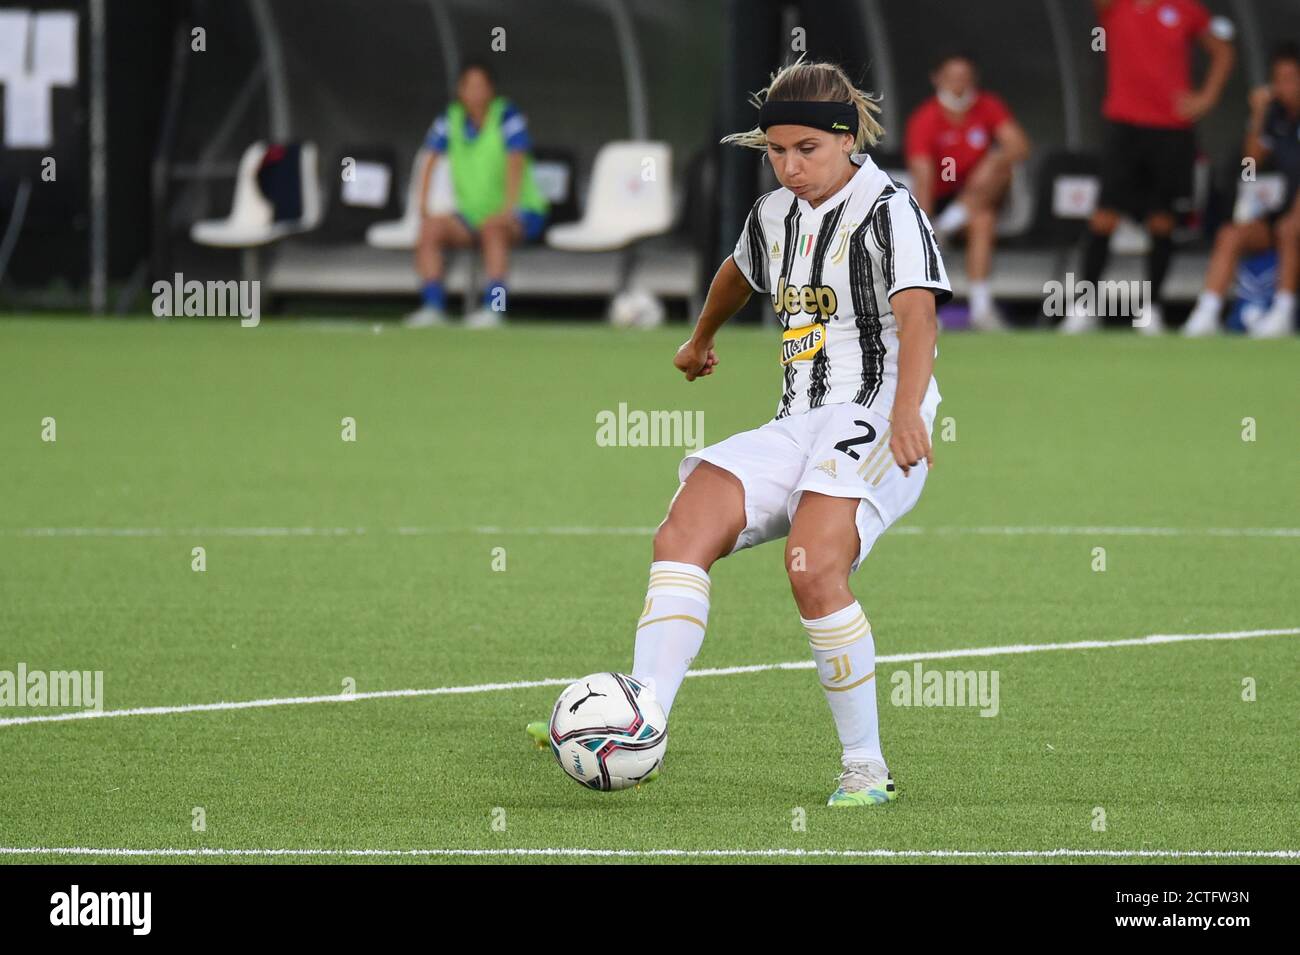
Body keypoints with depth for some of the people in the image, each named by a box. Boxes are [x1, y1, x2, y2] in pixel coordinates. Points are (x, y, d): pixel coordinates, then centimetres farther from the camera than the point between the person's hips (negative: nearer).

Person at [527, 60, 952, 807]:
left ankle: (866, 767, -16)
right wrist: (702, 339, 57)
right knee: (682, 535, -15)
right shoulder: (775, 215, 16)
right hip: (797, 427, 7)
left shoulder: (888, 209, -7)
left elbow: (917, 313, -22)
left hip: (873, 420, -7)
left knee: (814, 569, -29)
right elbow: (741, 272, 40)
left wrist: (905, 411, -38)